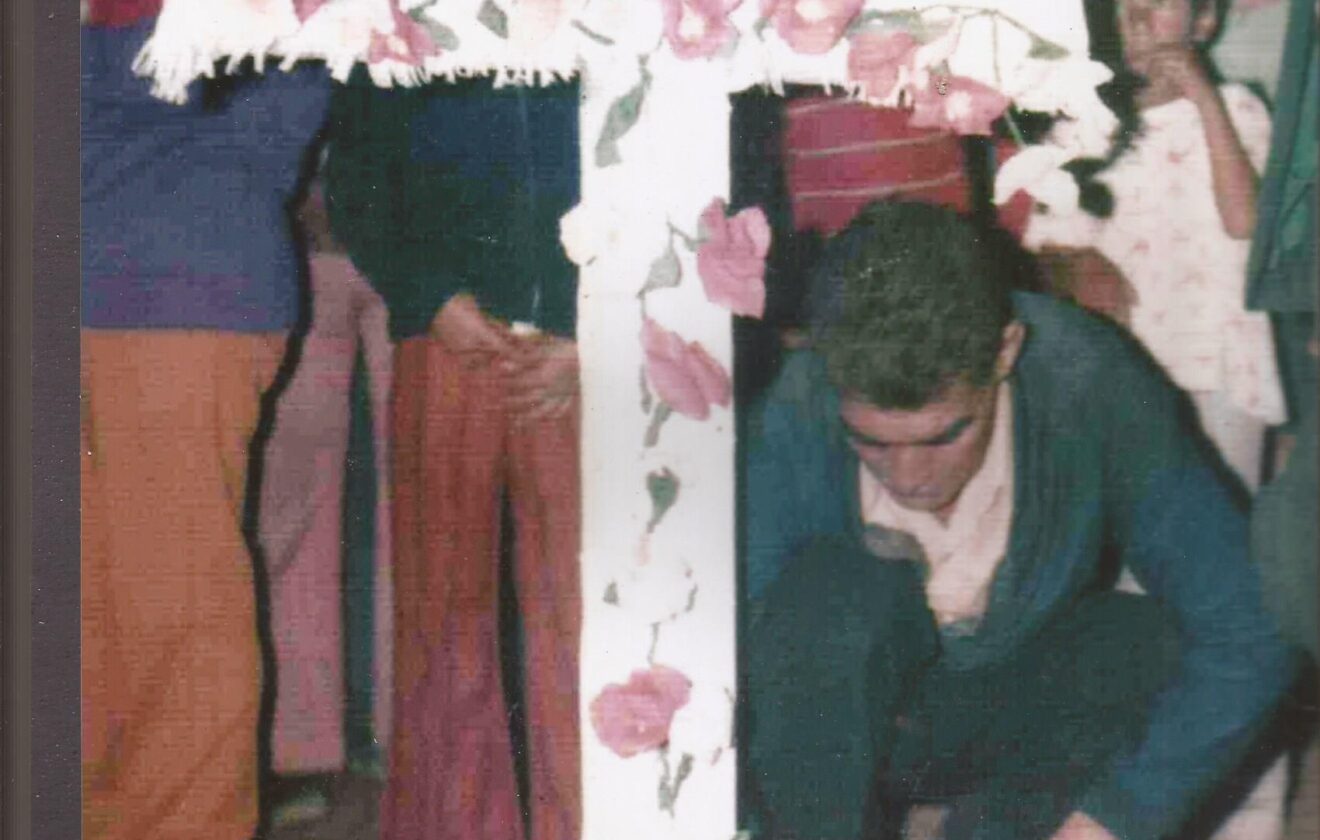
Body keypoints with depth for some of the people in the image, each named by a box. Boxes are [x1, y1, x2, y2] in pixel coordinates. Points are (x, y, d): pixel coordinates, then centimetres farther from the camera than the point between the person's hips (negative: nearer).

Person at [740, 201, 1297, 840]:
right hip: (850, 728, -1)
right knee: (827, 590, -32)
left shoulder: (1093, 386, -24)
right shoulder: (797, 411, -25)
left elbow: (1250, 637, -27)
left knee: (1154, 649, -29)